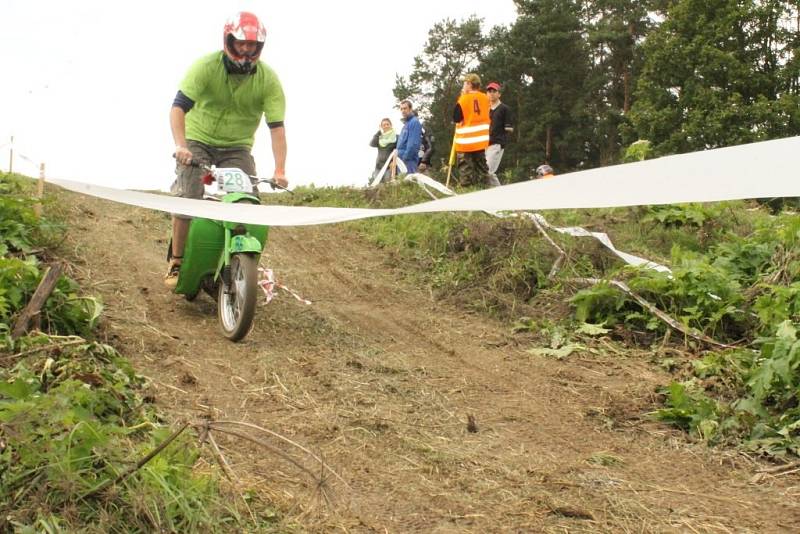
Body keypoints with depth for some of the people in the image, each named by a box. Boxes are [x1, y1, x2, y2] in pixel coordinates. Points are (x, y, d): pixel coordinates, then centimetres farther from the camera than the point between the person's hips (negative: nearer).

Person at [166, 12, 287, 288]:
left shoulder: (268, 79, -11)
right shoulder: (206, 66, -16)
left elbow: (276, 126, -15)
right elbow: (179, 107, -25)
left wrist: (279, 169, -26)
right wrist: (180, 145, -42)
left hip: (237, 148, 2)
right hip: (198, 141, -1)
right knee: (186, 199, -16)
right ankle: (176, 262, -1)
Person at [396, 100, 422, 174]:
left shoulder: (414, 122, -9)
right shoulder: (406, 123, 21)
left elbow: (413, 144, -17)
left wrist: (406, 157, -19)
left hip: (409, 160, -10)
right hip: (402, 159, 10)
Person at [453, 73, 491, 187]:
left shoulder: (463, 99, -12)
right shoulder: (485, 98, 3)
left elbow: (456, 119, -6)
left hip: (465, 141, -5)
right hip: (481, 140, 5)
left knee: (466, 170, -2)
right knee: (482, 167, 11)